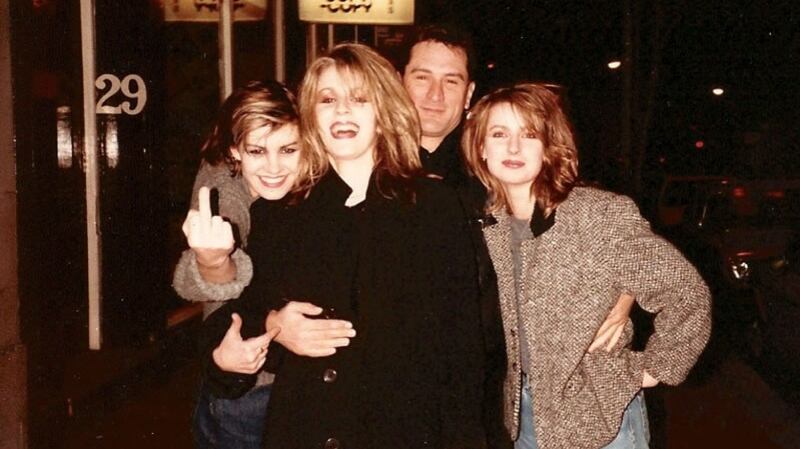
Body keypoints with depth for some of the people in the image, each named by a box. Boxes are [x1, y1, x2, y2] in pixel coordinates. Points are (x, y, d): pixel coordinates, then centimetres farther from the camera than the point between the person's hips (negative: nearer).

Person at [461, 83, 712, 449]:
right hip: (523, 412, 4)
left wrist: (651, 369, -8)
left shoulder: (605, 215, -17)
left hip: (599, 418, -4)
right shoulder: (484, 226, -3)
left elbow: (686, 293, -13)